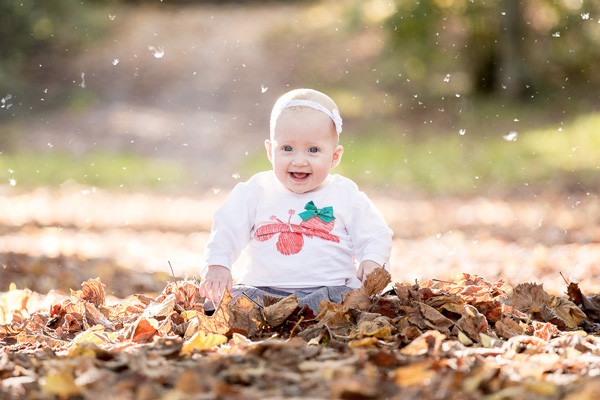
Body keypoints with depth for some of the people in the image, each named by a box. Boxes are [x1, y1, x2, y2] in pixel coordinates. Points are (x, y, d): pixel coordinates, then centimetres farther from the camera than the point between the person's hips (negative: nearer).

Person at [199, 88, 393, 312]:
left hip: (328, 289, -1)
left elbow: (376, 235, 11)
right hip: (263, 290, 1)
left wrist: (372, 261, -11)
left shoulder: (346, 196, 7)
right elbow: (227, 229, 8)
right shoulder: (257, 191, 9)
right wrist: (216, 264, -8)